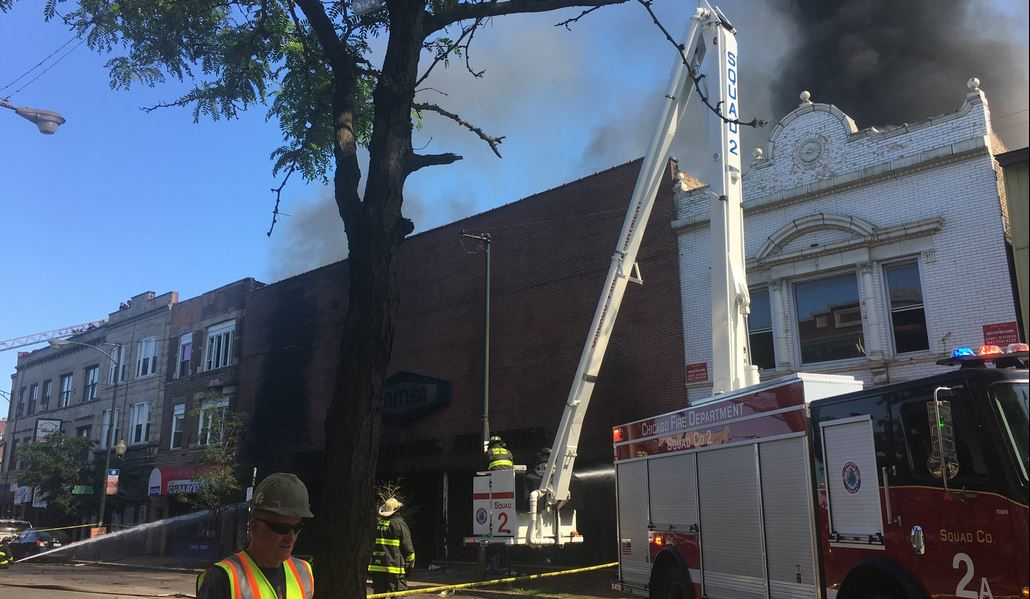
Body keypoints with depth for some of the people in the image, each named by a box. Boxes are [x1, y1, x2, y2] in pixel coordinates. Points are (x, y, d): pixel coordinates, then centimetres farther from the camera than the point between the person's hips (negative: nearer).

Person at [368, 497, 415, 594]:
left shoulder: (375, 523, 8)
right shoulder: (400, 524, -7)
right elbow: (408, 547, -6)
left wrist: (368, 562, 24)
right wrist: (411, 563, 7)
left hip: (376, 567, 5)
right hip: (394, 568, -5)